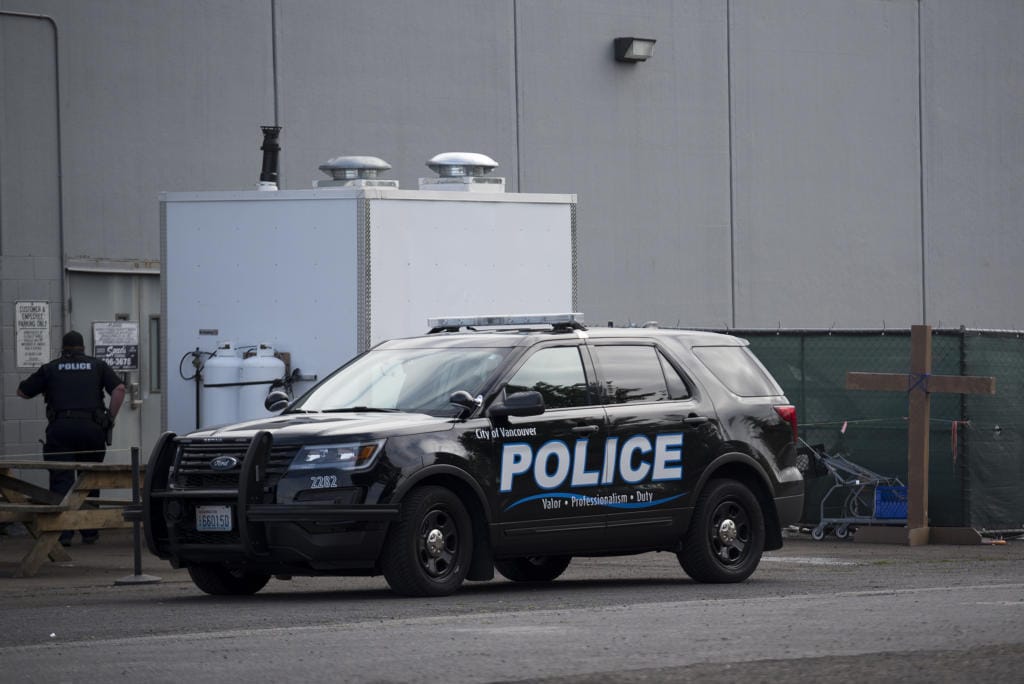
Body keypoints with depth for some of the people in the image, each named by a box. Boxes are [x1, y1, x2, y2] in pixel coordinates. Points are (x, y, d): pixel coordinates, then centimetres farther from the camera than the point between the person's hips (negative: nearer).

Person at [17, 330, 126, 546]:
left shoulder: (50, 368, 13)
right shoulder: (98, 366, 14)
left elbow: (23, 392, 17)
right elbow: (119, 389, 2)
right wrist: (110, 419, 5)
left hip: (60, 428, -1)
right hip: (92, 428, 1)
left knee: (61, 480, -3)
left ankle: (63, 532, -16)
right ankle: (89, 532, 15)